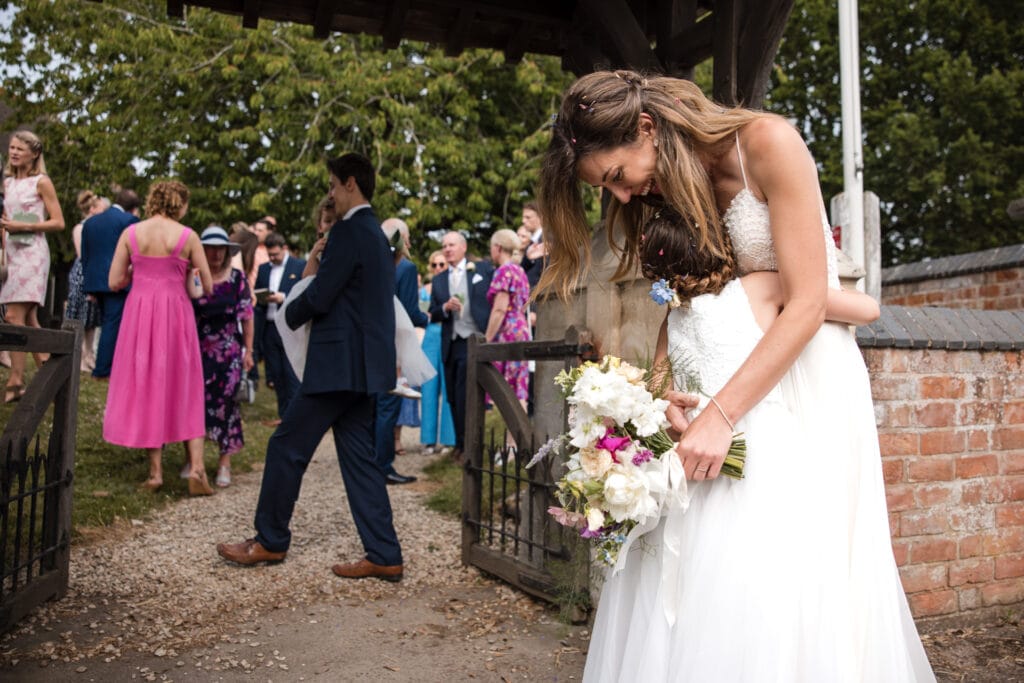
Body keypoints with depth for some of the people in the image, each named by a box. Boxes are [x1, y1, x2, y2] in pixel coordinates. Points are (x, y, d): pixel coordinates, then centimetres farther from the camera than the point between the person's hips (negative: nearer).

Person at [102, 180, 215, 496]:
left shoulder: (131, 233, 2)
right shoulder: (187, 236, -3)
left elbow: (115, 282, 1)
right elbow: (208, 286, 1)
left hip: (139, 312, 1)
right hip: (175, 312, -1)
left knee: (144, 387, 11)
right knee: (185, 390, 7)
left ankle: (156, 470, 10)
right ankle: (196, 469, -3)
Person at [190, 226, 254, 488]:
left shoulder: (238, 278, 2)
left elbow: (247, 316, 2)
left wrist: (248, 350, -1)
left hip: (229, 351, -1)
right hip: (198, 350, 1)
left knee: (225, 402, -2)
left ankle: (225, 462, 7)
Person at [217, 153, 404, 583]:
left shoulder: (348, 232, -13)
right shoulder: (376, 234, 17)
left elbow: (318, 298, -16)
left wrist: (291, 313, 3)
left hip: (340, 364, -10)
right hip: (363, 364, 10)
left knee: (287, 446, 4)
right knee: (358, 456, 10)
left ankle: (270, 541, 20)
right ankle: (384, 557, 12)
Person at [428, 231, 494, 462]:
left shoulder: (483, 269, 4)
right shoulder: (438, 281, 15)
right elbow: (433, 315, 11)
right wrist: (445, 308, -9)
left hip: (475, 341, -5)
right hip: (451, 345, 5)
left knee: (465, 396, -8)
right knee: (454, 398, 8)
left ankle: (465, 444, 4)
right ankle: (462, 444, 20)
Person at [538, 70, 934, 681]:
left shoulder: (768, 143, -15)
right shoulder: (666, 188, 4)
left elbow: (806, 305, -20)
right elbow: (675, 305, 7)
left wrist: (721, 414, -25)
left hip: (801, 380, -5)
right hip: (728, 372, 6)